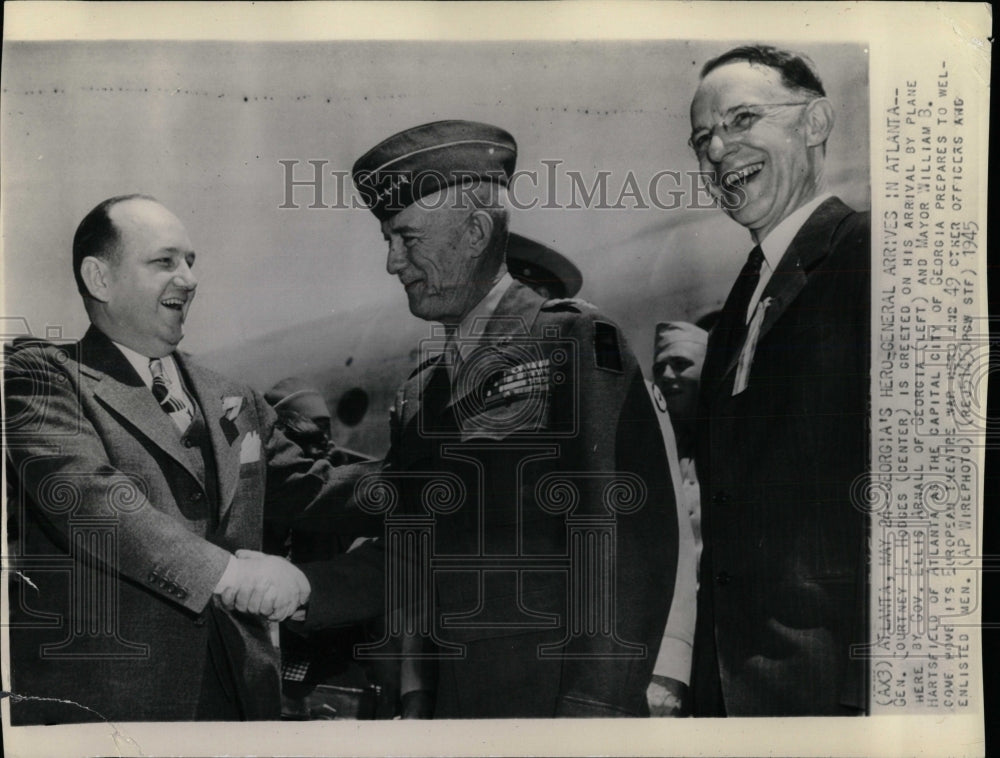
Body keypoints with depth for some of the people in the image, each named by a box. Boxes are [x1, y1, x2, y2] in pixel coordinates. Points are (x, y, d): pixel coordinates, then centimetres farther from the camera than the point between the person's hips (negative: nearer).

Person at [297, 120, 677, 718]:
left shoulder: (581, 343, -10)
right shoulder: (418, 390, 9)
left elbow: (631, 539, -16)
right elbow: (409, 569, 10)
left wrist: (593, 707, -19)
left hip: (553, 701, -5)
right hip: (449, 702, 6)